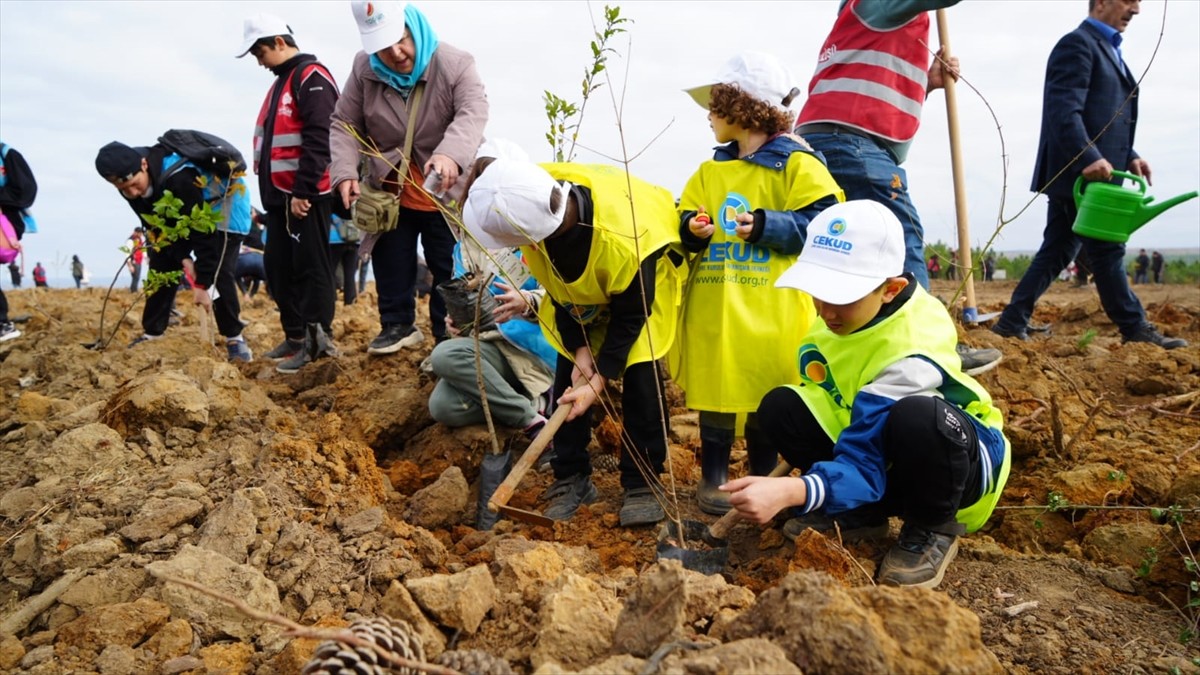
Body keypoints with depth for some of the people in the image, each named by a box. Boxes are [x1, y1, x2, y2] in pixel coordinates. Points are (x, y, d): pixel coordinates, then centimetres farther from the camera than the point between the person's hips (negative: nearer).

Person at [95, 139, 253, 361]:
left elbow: (203, 230, -36)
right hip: (180, 214, 7)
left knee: (219, 273, -18)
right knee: (161, 265, -1)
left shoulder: (179, 179, -41)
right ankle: (152, 333, 8)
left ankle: (234, 338, -4)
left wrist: (202, 283, -32)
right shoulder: (130, 185, -19)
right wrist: (182, 257, -22)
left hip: (224, 203, -7)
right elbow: (158, 226, -8)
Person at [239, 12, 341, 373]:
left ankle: (316, 340, 1)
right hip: (281, 196, 10)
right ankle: (295, 334, 20)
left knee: (310, 268, -5)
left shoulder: (311, 76, -9)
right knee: (278, 267, 12)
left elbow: (318, 139, -19)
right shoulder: (282, 82, 22)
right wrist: (275, 192, 19)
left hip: (306, 196, -10)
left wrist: (302, 191, -21)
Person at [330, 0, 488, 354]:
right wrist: (345, 172, -20)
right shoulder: (364, 69, -7)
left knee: (449, 270, 5)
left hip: (446, 193, -3)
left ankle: (448, 337, 17)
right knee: (390, 264, 13)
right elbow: (344, 125, -3)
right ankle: (397, 325, 30)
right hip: (389, 191, 3)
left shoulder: (455, 63, -17)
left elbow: (473, 113, -32)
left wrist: (450, 154, -52)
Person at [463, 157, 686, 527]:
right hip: (576, 281, 5)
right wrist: (579, 349, -15)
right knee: (569, 374, -3)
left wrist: (598, 382, -23)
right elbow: (557, 291, -14)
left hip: (648, 277, -4)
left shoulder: (625, 241, -45)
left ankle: (642, 483, 0)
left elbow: (630, 316, -26)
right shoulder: (528, 196, -29)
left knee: (640, 375, -15)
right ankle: (571, 479, 9)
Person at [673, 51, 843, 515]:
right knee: (715, 387, 5)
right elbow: (685, 220, 13)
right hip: (714, 307, 4)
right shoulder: (710, 171, 15)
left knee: (768, 392, 4)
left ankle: (763, 474, 21)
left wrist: (764, 225, -16)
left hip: (770, 308, -4)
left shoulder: (796, 164, -3)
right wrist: (693, 230, -10)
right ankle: (713, 475, 18)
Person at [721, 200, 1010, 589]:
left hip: (959, 452, -6)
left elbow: (864, 465, -38)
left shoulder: (912, 351, -34)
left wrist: (790, 492, -55)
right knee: (781, 407, -17)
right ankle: (862, 512, 3)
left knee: (916, 417, -42)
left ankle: (933, 529, -11)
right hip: (881, 444, 7)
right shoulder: (845, 310, -12)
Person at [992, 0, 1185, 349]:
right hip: (1077, 174, -10)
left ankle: (1012, 322, 11)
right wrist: (1090, 158, -29)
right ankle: (1135, 329, 7)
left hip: (1074, 175, 10)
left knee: (1056, 252, 9)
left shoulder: (1106, 49, 24)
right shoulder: (1077, 43, -8)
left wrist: (1127, 156, 11)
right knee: (1106, 250, -2)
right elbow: (1064, 111, -20)